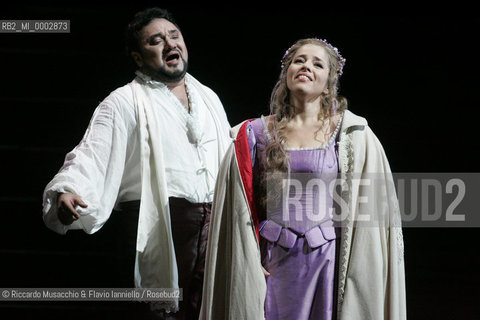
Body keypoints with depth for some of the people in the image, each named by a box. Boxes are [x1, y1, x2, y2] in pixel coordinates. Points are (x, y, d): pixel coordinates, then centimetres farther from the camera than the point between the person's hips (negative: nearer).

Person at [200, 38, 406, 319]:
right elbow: (240, 211, 8)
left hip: (328, 263, -1)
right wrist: (247, 262, 0)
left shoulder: (353, 135, 2)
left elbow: (373, 207, 1)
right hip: (273, 266, 1)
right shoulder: (257, 134, 7)